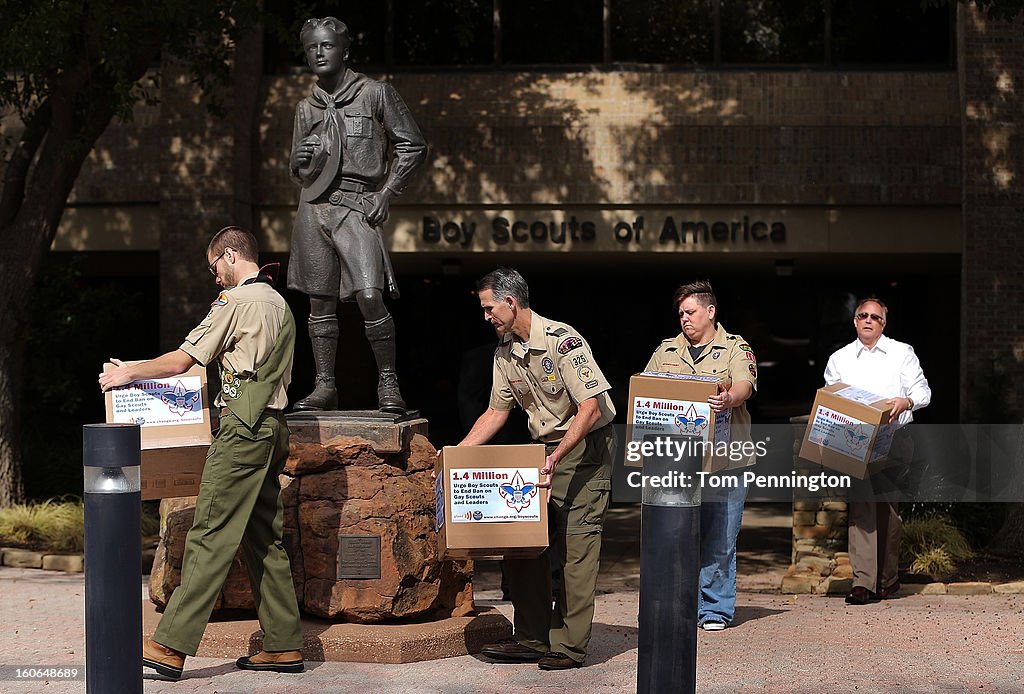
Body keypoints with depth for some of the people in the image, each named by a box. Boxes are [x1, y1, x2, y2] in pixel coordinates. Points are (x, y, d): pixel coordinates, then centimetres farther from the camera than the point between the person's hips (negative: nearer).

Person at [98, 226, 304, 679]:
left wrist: (129, 373, 5)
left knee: (210, 535, -12)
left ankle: (171, 646, -14)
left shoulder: (237, 300, -8)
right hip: (272, 428, 9)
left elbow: (181, 361, -8)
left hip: (244, 428, -9)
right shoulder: (280, 304, 18)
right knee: (264, 539, 10)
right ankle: (283, 645, 10)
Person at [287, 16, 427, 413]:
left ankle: (388, 383, -6)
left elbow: (412, 147, 4)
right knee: (320, 302, 4)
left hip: (357, 205, -4)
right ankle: (325, 387, 10)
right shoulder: (306, 108, 16)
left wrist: (386, 193, -4)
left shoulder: (375, 94, 3)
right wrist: (300, 160, 0)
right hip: (313, 206, 5)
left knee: (369, 296, -17)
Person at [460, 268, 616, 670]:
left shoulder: (562, 340, -19)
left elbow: (590, 407, -24)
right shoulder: (505, 351, 6)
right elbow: (497, 411, 16)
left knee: (576, 544, -9)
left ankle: (569, 646, -7)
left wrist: (556, 458, -29)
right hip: (545, 450, 8)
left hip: (586, 448, -8)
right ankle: (532, 639, 10)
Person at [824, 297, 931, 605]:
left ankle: (888, 578, 14)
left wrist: (905, 401, -14)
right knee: (861, 503, -14)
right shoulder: (839, 359, 17)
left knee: (887, 508, 0)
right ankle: (864, 581, -20)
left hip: (894, 438, -1)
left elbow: (923, 391, 7)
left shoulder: (902, 353, 12)